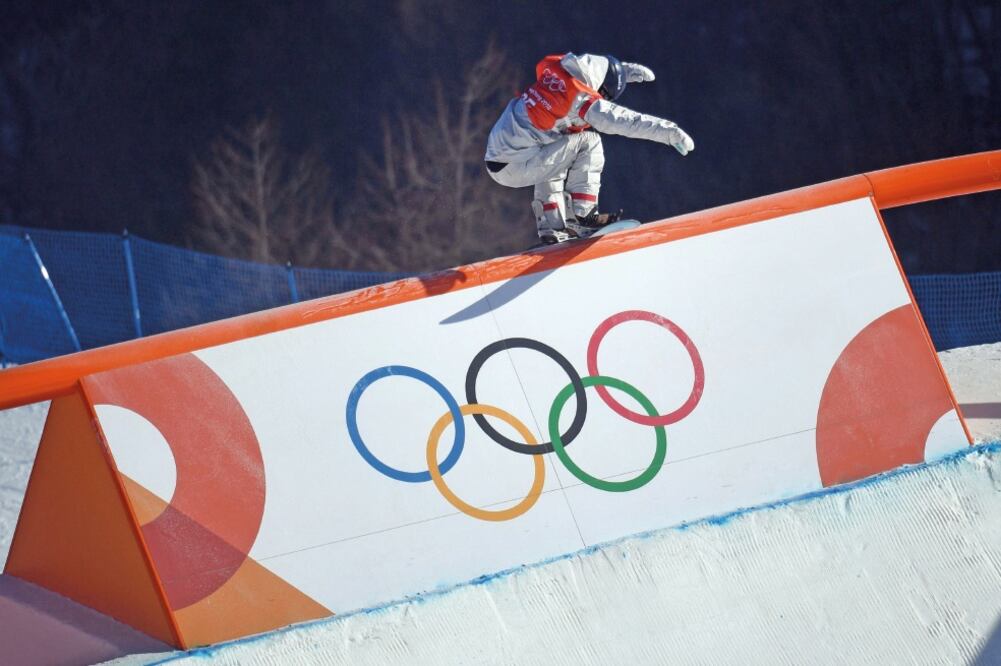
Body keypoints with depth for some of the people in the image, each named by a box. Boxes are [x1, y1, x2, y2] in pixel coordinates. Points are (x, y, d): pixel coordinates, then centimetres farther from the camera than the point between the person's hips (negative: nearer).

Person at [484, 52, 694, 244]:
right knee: (589, 142, -4)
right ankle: (582, 215, -2)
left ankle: (551, 225, 26)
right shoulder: (583, 101, -13)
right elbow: (626, 121, -15)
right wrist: (670, 132, -12)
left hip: (494, 160, 8)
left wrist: (626, 70, 38)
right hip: (516, 168, -8)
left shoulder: (554, 70, 10)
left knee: (550, 157, 36)